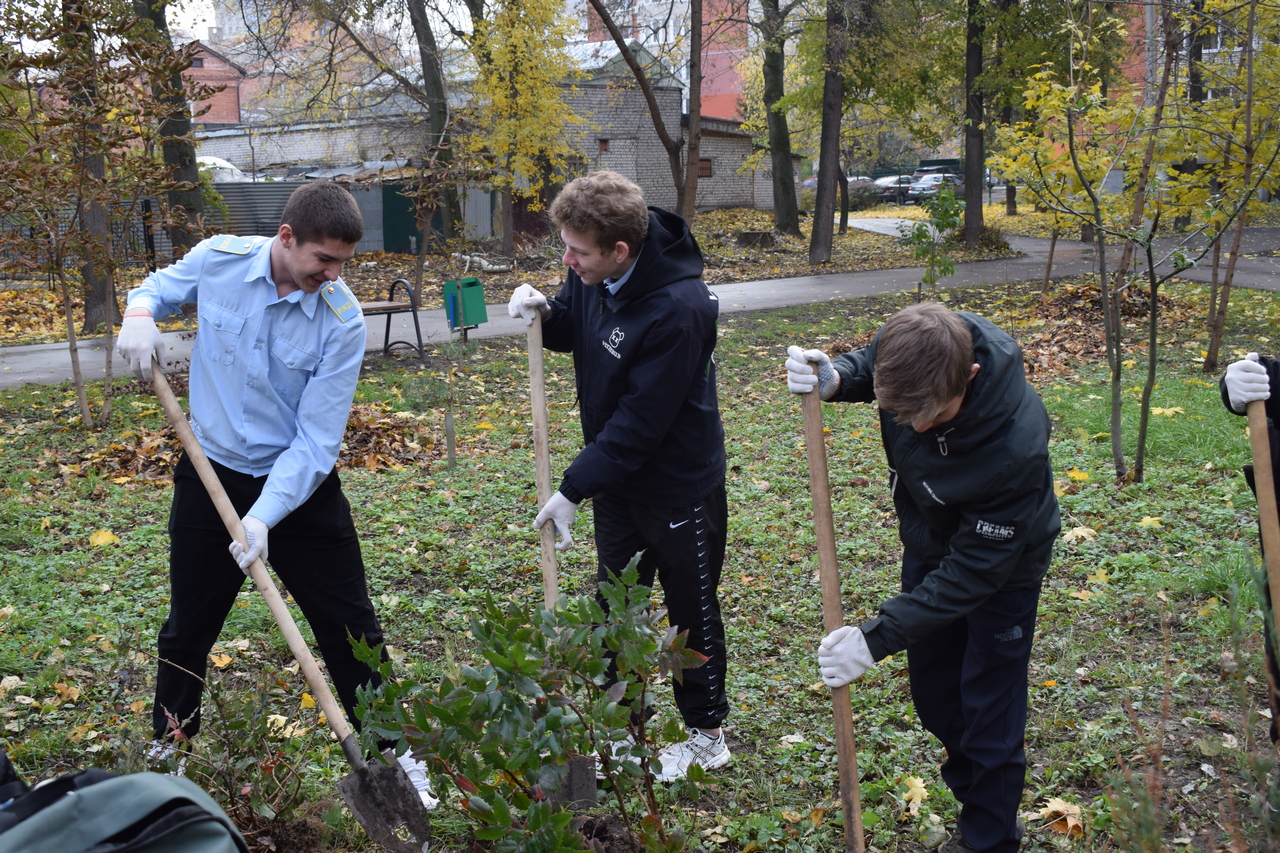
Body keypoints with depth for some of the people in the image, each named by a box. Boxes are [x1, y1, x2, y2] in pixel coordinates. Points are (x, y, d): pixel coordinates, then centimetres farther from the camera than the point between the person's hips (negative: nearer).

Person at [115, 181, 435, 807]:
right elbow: (161, 286, 10)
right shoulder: (217, 261, -14)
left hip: (299, 487, -2)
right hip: (211, 475, 2)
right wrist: (139, 313, -13)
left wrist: (264, 516, -31)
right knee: (186, 630, 17)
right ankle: (168, 745, 43)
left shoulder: (342, 321, -20)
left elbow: (316, 441, -21)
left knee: (350, 629, 5)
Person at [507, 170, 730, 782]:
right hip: (616, 475, 7)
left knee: (691, 612, 12)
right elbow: (573, 331, 13)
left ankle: (706, 734, 32)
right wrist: (544, 313, -11)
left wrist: (573, 488, -23)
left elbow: (641, 422, -28)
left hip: (679, 484, -7)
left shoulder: (679, 309, -32)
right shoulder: (592, 276, -9)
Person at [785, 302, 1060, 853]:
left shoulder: (1016, 449, -42)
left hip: (1000, 564, -6)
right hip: (928, 544, 6)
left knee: (988, 718, 5)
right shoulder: (913, 349, -28)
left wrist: (876, 639, -32)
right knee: (934, 696, 21)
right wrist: (833, 378, -26)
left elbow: (972, 571, -32)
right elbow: (864, 365, -2)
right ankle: (970, 791, 46)